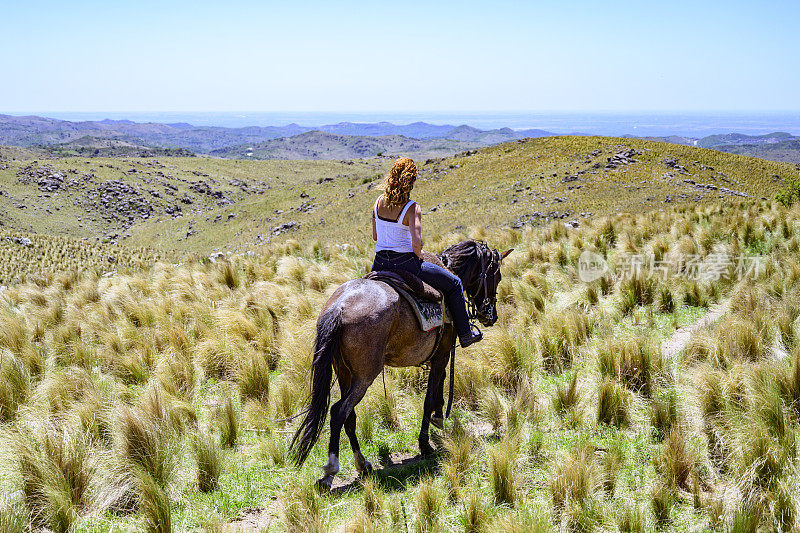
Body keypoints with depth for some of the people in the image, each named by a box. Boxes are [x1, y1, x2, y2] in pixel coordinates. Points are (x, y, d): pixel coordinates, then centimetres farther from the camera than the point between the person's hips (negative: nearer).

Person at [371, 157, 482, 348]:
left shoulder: (379, 201, 0)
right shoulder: (412, 208, -17)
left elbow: (375, 236, 9)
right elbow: (417, 242, -26)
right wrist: (417, 255, -5)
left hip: (379, 264, 5)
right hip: (405, 263, -5)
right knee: (454, 283, 15)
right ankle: (464, 334, 20)